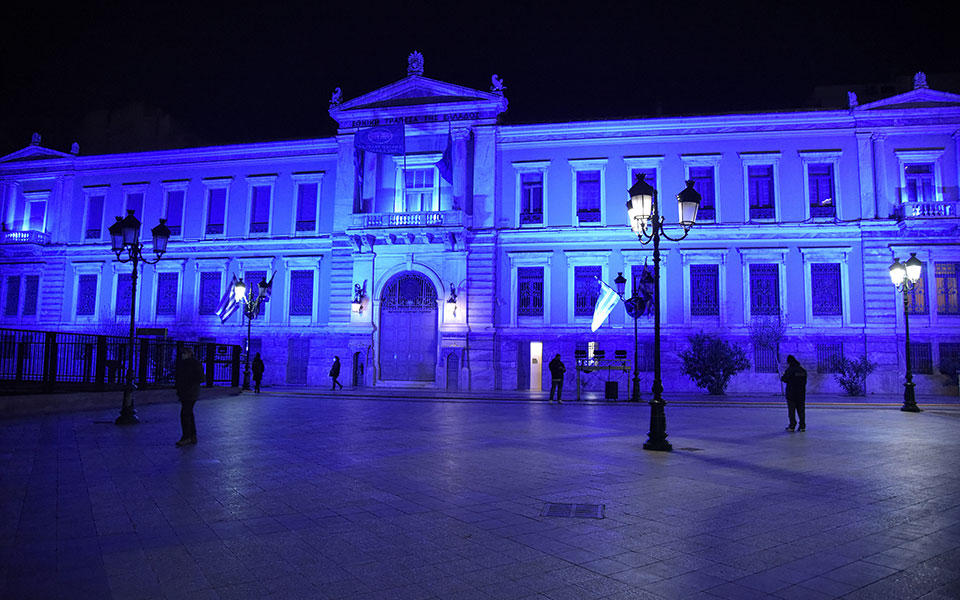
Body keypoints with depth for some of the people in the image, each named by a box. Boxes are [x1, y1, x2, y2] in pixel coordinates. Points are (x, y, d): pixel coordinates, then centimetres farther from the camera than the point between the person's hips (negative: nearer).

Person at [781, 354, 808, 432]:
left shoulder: (790, 370, -14)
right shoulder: (803, 370, 6)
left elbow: (784, 379, -12)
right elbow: (804, 381, 14)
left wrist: (783, 375, 8)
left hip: (791, 393, -5)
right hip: (801, 393, 5)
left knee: (792, 410, 1)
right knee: (801, 410, 11)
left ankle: (792, 426, 1)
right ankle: (802, 426, 11)